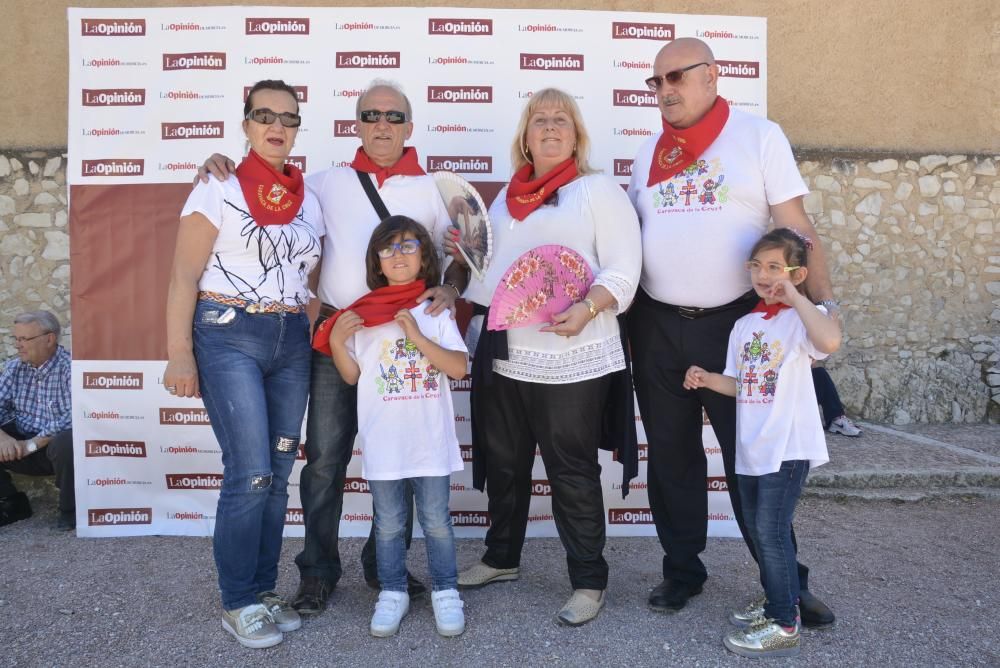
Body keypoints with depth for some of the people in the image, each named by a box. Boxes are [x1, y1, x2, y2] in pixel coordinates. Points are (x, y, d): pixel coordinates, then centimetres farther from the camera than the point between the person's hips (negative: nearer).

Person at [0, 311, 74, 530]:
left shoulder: (70, 367, -16)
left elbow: (76, 415, -28)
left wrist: (32, 444, -27)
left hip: (58, 444, -6)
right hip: (22, 443, 6)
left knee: (65, 442, -37)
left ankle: (71, 509, -10)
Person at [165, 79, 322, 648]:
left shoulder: (308, 199, 12)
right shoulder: (218, 191, -2)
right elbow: (185, 278, -5)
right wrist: (180, 356, -11)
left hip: (293, 342, 5)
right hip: (229, 338, -5)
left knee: (279, 473, 8)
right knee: (251, 473, -8)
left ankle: (265, 590, 23)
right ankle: (239, 604, 10)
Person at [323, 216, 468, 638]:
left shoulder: (436, 311, 0)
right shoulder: (363, 314, 2)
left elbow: (459, 368, -8)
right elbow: (352, 375, 6)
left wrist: (418, 337, -15)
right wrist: (336, 342, -10)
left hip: (430, 441, -1)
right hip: (383, 442, 1)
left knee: (436, 521, 9)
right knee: (388, 524, 12)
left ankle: (445, 592, 25)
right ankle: (392, 593, 29)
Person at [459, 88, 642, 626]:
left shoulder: (598, 189, 0)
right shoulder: (506, 199, 19)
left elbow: (623, 269, -9)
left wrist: (588, 308, -23)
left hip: (571, 361, -6)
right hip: (502, 356, 7)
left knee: (572, 471, 1)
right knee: (503, 464, 16)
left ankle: (588, 581, 16)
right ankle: (502, 557, 35)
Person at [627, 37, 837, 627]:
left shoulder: (759, 136, -1)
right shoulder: (648, 153, 11)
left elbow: (796, 227, -6)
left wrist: (825, 301, -17)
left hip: (735, 321, -4)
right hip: (657, 327, 4)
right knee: (671, 457, 11)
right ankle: (683, 569, 27)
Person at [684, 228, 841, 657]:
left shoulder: (801, 318, -10)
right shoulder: (744, 325, 11)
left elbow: (830, 341, -34)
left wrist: (793, 296, -25)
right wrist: (708, 379, -1)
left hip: (787, 447, -8)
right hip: (751, 447, 8)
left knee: (772, 532, -4)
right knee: (757, 530, 17)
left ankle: (785, 626, 10)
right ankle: (774, 602, 35)